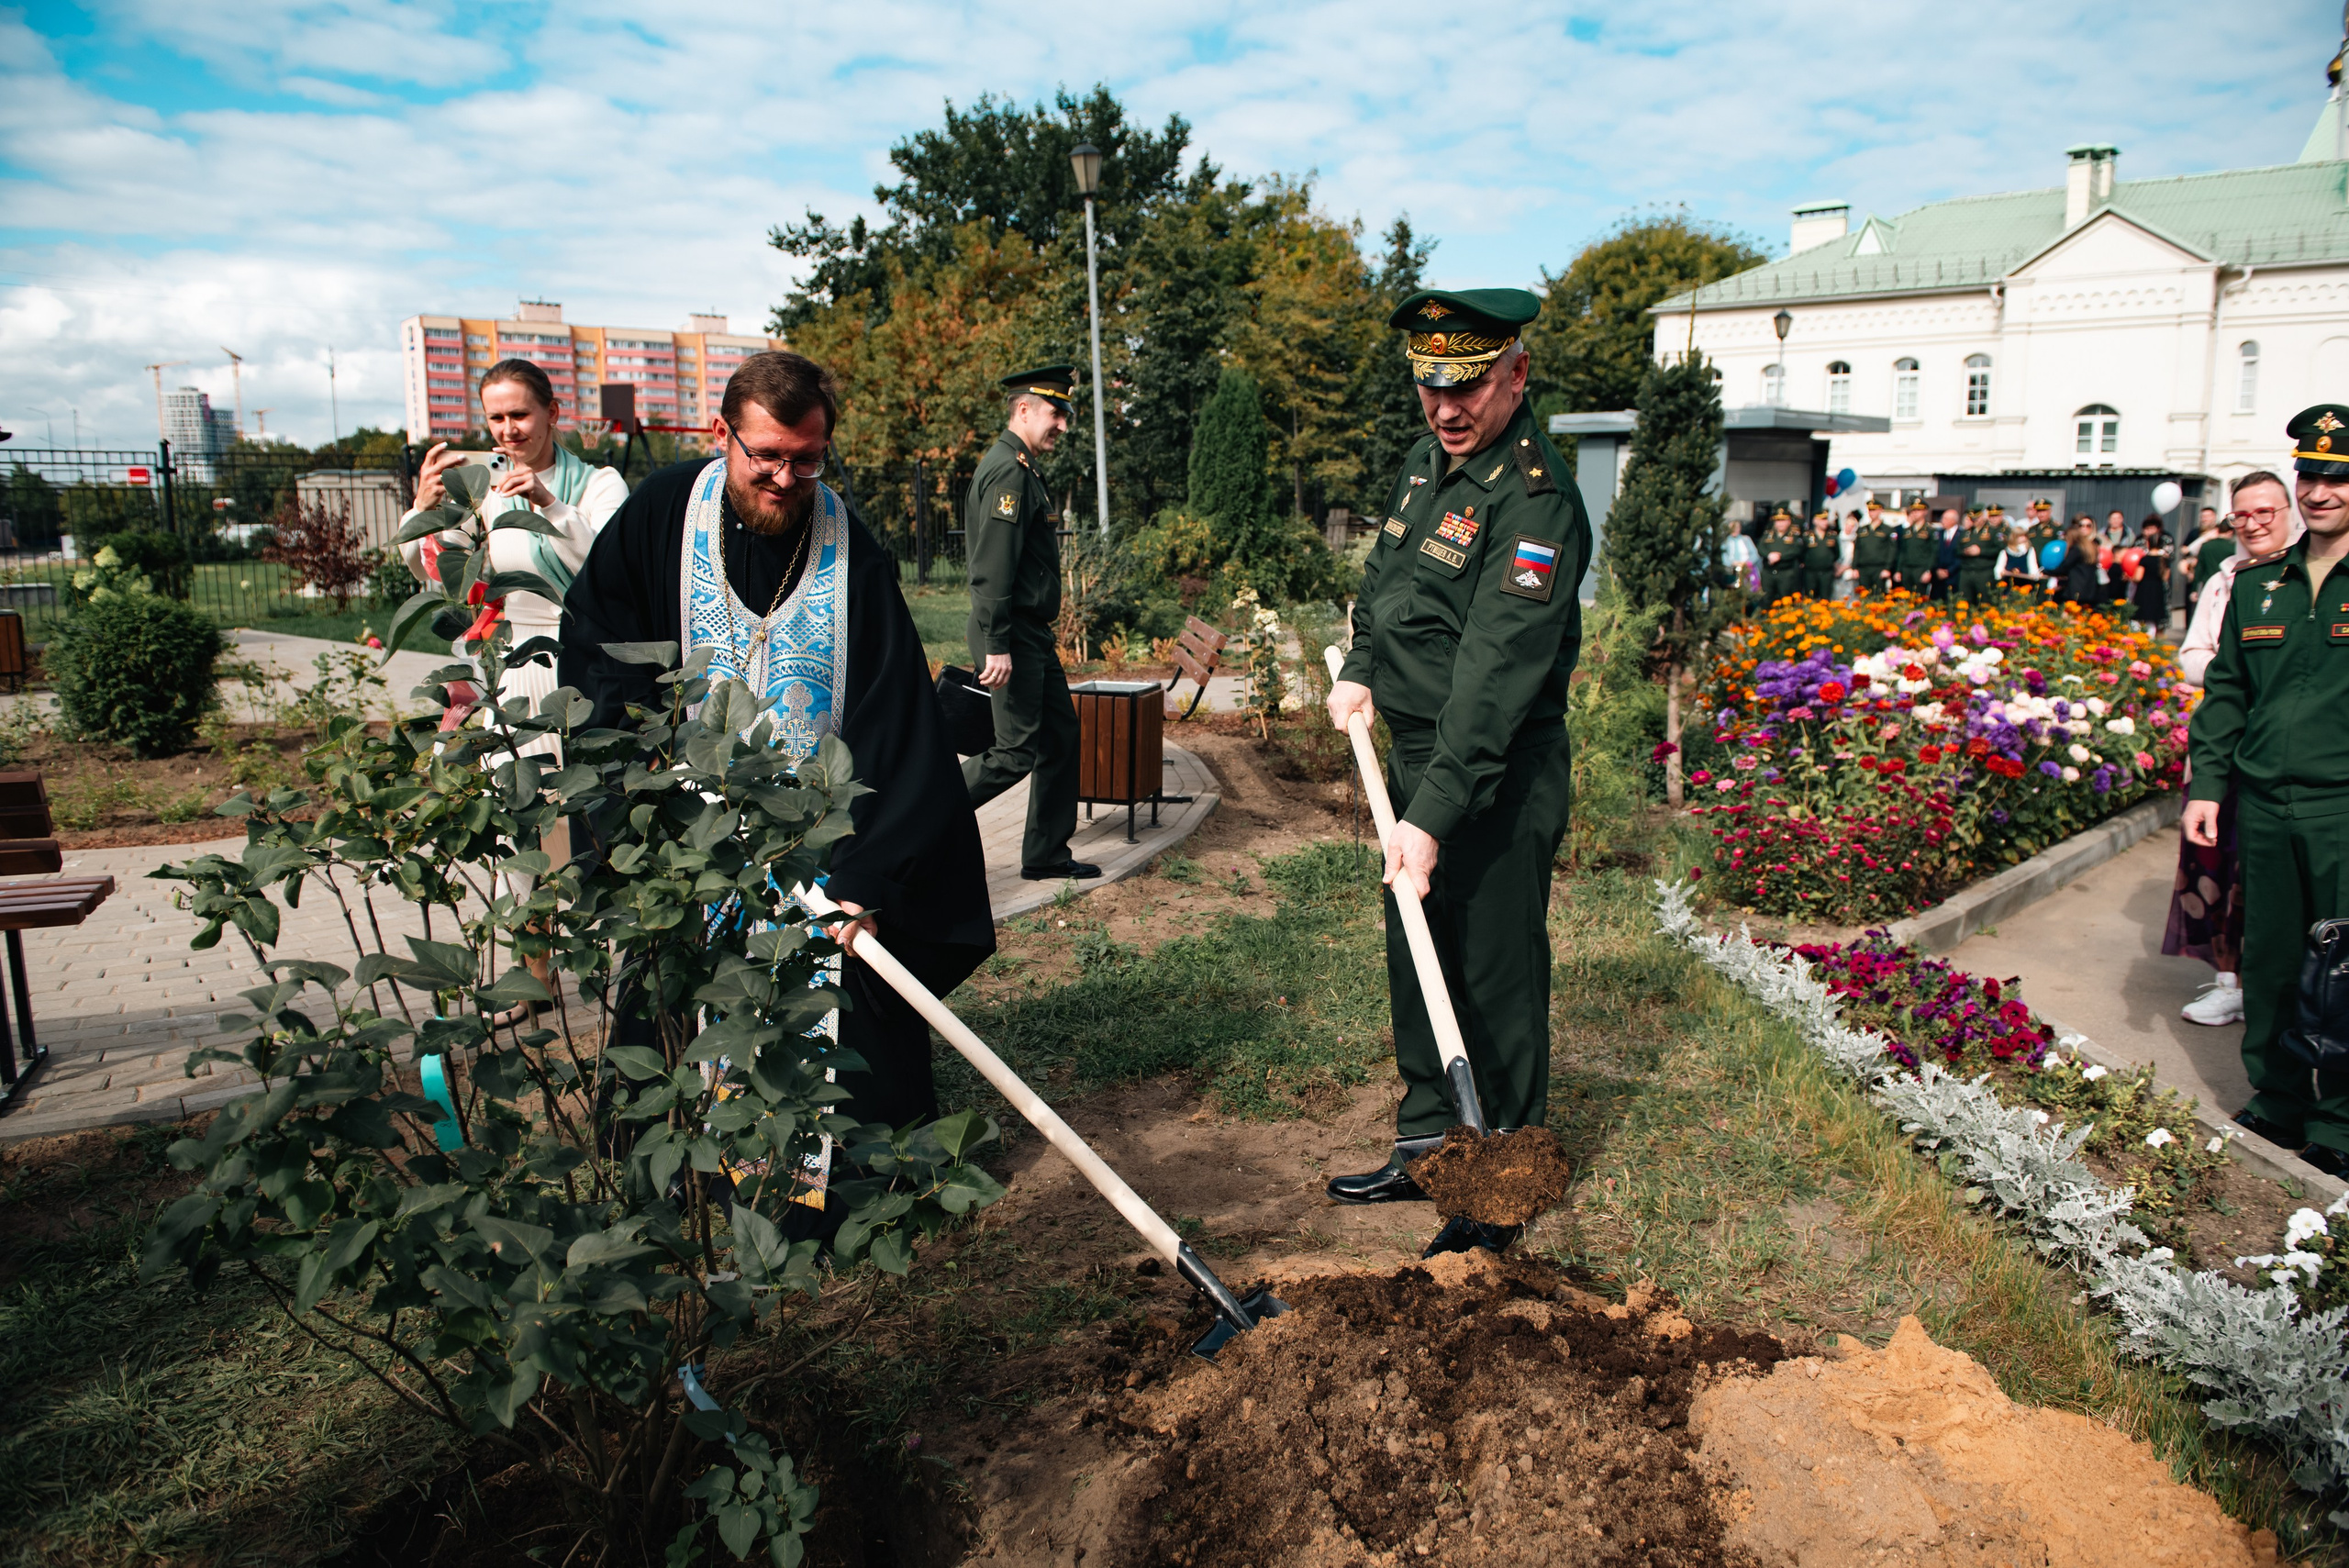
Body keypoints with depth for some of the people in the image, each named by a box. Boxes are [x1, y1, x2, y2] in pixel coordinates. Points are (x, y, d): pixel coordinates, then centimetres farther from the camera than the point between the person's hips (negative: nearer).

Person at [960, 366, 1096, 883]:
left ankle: (1047, 855, 19)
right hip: (1012, 636, -11)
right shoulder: (1009, 471, -16)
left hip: (1033, 635, 11)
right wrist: (997, 646, -25)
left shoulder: (1021, 468, 17)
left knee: (1061, 737, 12)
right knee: (1017, 751, -6)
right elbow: (993, 567, -23)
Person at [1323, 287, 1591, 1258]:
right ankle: (1425, 1149, 35)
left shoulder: (1537, 503, -21)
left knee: (1496, 984, 2)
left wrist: (1435, 816, -34)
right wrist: (1361, 669, 6)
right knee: (1415, 966, 18)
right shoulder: (1426, 461, 7)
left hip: (1498, 783, -9)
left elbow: (1496, 676, -29)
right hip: (1413, 759, 9)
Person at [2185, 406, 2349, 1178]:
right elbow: (2225, 689, 15)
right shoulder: (2258, 585, 10)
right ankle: (2277, 1099, 27)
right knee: (2269, 960, 12)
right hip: (2264, 802, 4)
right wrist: (2205, 783, 8)